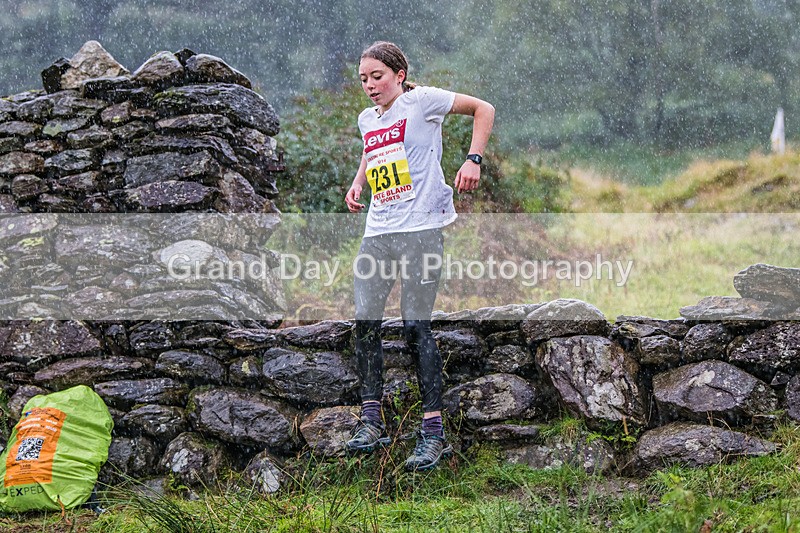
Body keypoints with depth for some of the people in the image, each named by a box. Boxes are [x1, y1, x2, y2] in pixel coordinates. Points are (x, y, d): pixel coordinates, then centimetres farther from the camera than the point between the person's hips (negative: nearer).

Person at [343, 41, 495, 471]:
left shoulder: (421, 101, -3)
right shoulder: (367, 119, 16)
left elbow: (483, 109, 2)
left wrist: (473, 160, -8)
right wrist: (357, 184, 20)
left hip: (419, 229, -6)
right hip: (377, 233, 7)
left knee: (416, 326, -10)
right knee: (365, 322, -1)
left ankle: (434, 433, -4)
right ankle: (372, 423, 9)